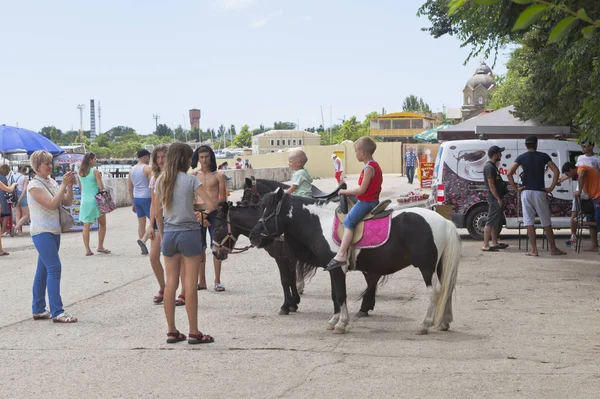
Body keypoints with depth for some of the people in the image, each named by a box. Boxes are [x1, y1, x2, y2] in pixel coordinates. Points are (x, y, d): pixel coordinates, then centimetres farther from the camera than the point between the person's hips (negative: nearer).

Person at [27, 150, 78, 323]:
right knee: (54, 268, -15)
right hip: (42, 232, -8)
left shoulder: (52, 182, 10)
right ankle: (57, 312, -17)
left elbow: (67, 202, 7)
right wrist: (64, 184, -20)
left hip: (54, 231, 8)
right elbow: (51, 204, -22)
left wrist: (70, 185, -7)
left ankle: (38, 310, 17)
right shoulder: (34, 185, -13)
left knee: (43, 270, 11)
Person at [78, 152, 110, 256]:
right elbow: (101, 187, -11)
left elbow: (80, 186, 15)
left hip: (84, 201, 5)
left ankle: (87, 249, -1)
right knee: (102, 224, 11)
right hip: (95, 200, -5)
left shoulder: (80, 172, 7)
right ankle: (100, 247, 10)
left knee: (86, 226, 4)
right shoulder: (95, 171, -9)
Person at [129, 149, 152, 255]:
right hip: (146, 198, -7)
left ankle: (143, 249, 9)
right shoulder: (148, 169, -8)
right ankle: (143, 240, -21)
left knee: (141, 223, 10)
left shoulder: (132, 170, 13)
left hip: (136, 198, 7)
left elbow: (130, 189, 16)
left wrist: (133, 203, 23)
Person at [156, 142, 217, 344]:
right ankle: (194, 333, 2)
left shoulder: (161, 181, 5)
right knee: (190, 283, -1)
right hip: (188, 233, -5)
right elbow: (211, 205, -14)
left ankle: (172, 332, 12)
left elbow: (158, 212, 8)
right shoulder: (190, 180, -9)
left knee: (171, 283, 8)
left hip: (169, 234, 5)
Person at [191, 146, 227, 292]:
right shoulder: (193, 176, 5)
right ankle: (202, 281, 13)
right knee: (200, 248, 5)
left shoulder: (218, 176, 1)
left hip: (214, 214, -1)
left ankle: (217, 281, 8)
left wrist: (208, 212, -6)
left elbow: (223, 198, 1)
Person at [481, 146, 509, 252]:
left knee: (496, 222, 16)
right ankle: (485, 245, -12)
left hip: (496, 198, 11)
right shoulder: (489, 167, -16)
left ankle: (494, 243, 23)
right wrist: (498, 198, -21)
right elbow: (491, 185, -20)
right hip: (494, 198, -11)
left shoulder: (493, 166, 17)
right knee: (491, 222, -11)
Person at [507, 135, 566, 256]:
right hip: (540, 192, 0)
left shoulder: (521, 158, 1)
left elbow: (509, 173, -9)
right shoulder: (543, 156, 1)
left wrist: (516, 189, -3)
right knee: (546, 222, 8)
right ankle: (553, 249, 12)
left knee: (529, 221, 2)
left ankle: (534, 250, -1)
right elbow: (556, 171, -7)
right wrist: (551, 188, -2)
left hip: (526, 192, 0)